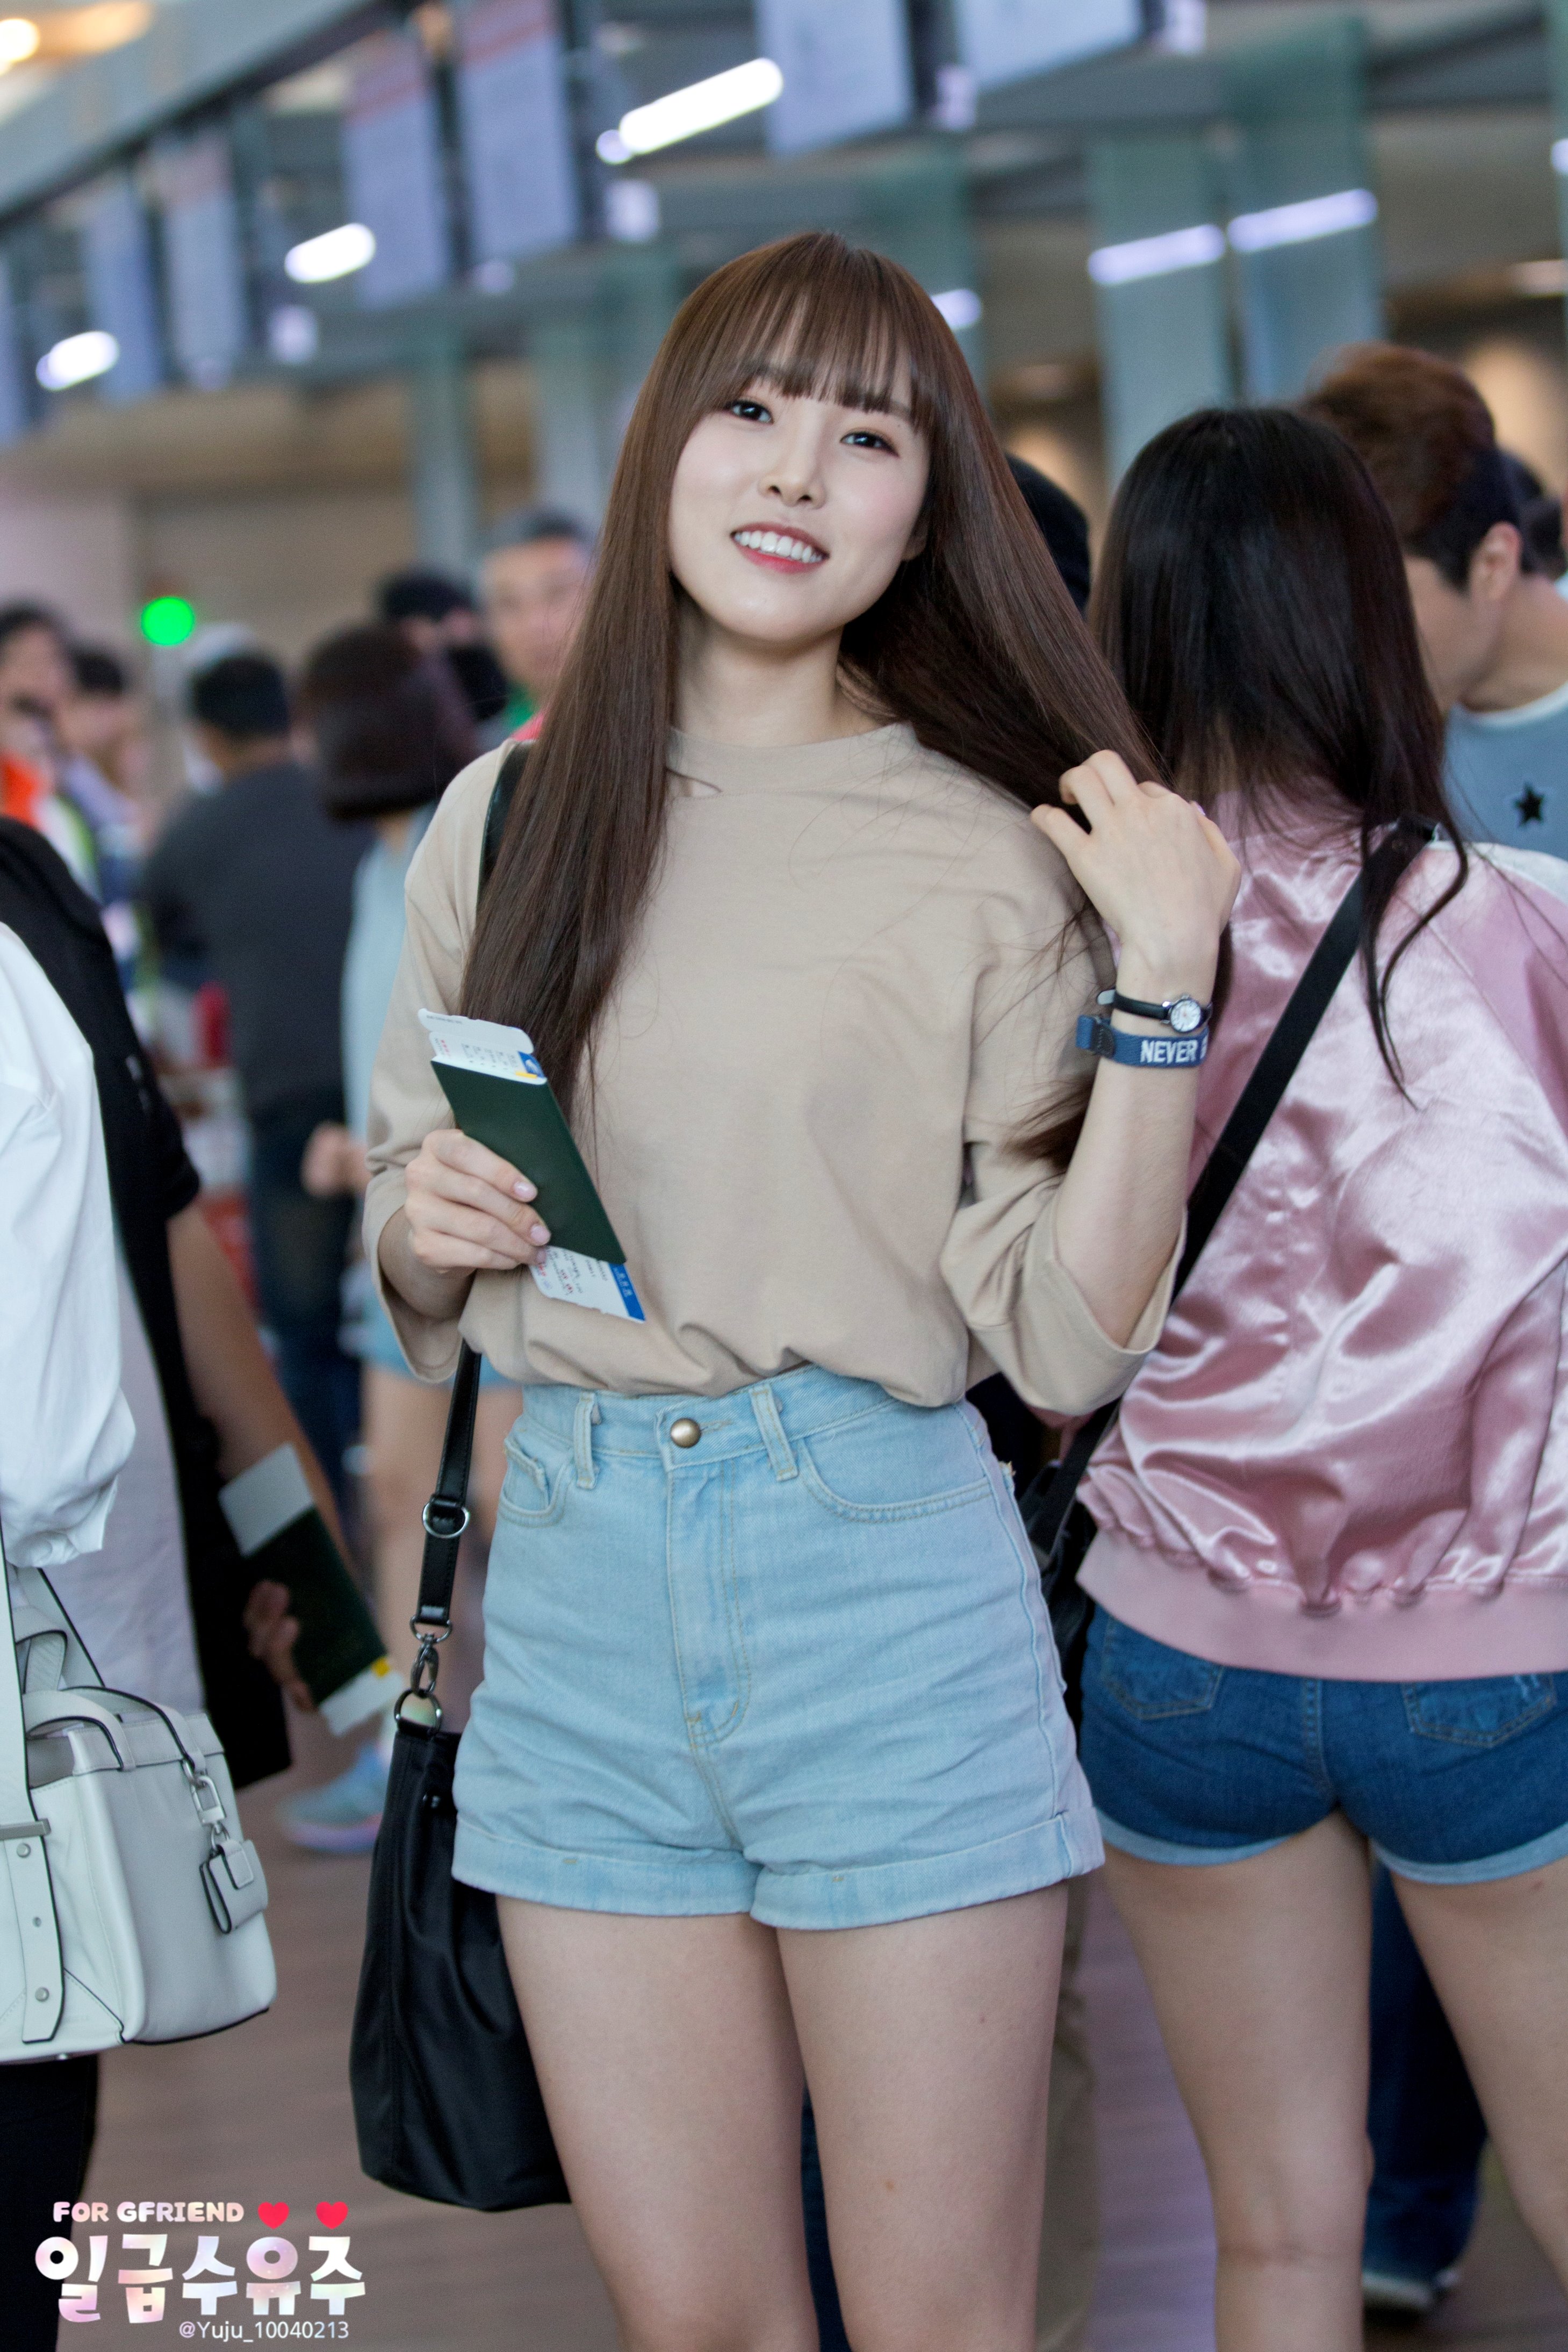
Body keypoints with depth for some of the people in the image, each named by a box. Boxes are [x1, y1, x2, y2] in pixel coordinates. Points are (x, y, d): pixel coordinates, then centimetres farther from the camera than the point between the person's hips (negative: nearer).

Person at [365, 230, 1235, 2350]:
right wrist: (426, 1232, -3)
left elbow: (1067, 1338, -8)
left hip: (885, 1576, -3)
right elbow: (412, 1274, 19)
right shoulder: (510, 817, 8)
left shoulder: (990, 857, -2)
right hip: (575, 1578, 3)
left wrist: (1164, 988, -15)